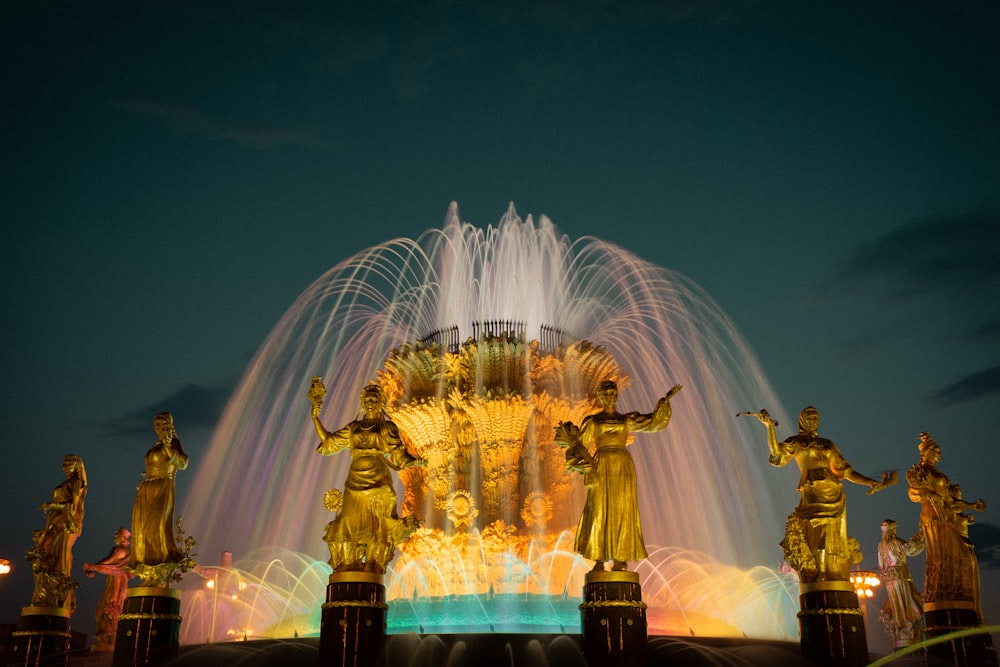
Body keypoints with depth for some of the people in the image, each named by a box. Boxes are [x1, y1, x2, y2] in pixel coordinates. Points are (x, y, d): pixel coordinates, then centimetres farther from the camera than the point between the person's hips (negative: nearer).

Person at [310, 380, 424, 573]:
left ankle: (372, 570, -4)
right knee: (349, 527, -1)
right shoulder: (353, 428, 19)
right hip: (355, 483, 3)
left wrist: (415, 461, -18)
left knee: (377, 528, -7)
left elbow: (398, 456, 2)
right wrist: (315, 416, 18)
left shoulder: (387, 428, 10)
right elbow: (328, 441, 21)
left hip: (378, 484, -3)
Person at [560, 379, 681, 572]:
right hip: (602, 467, -2)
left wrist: (666, 400, 8)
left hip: (623, 467, 2)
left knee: (622, 512, -4)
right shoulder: (592, 421, 12)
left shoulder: (627, 419, 18)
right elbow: (579, 444, 9)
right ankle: (599, 561, -6)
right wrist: (570, 438, -11)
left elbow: (652, 422, 13)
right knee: (599, 511, -8)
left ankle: (619, 560, -1)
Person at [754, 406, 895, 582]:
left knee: (836, 541, -2)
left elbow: (847, 472, 23)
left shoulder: (829, 445, 23)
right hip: (812, 494, -4)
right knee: (817, 536, -16)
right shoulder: (796, 442, 12)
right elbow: (777, 455, -6)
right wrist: (769, 426, -15)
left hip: (834, 495, 4)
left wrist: (872, 483, 14)